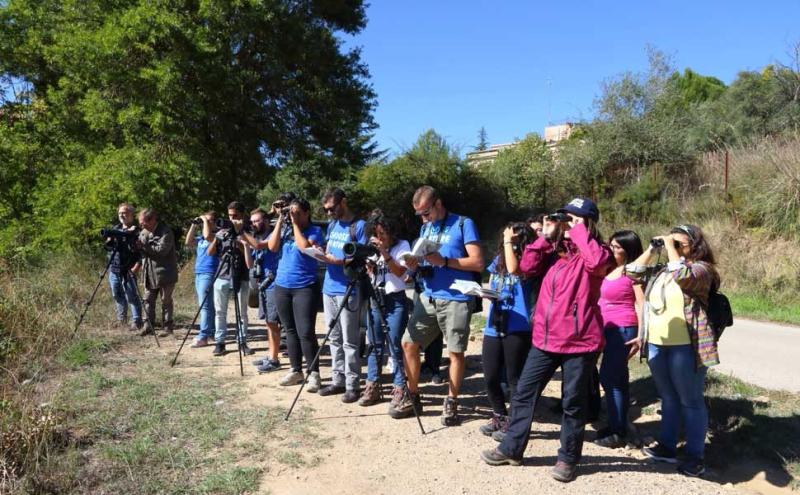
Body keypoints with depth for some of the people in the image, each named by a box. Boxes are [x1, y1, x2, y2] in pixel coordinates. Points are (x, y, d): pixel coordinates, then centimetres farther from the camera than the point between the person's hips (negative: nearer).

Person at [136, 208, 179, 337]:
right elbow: (141, 249, 15)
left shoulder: (166, 232, -14)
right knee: (148, 300, 11)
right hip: (149, 273, 7)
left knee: (166, 301, 3)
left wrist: (143, 246, -22)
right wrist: (136, 245, -8)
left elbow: (162, 250, -24)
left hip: (165, 273, -7)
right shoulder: (144, 232, 10)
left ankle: (167, 327, 13)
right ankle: (149, 326, 21)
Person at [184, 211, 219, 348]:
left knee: (205, 305, -11)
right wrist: (193, 225, 7)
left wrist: (206, 221, -12)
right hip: (199, 273, 9)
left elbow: (208, 236, -26)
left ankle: (203, 337, -11)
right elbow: (188, 242, 10)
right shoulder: (201, 236, 18)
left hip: (209, 274, -9)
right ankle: (211, 332, 20)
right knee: (207, 305, 13)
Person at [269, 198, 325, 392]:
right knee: (290, 330, 10)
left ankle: (314, 373, -3)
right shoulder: (286, 230, 12)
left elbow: (305, 247, -20)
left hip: (305, 287, -5)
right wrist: (280, 222, -3)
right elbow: (272, 247, -1)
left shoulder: (314, 230, -2)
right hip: (282, 286, 6)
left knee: (305, 332, -11)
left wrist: (295, 224, -11)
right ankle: (295, 370, 19)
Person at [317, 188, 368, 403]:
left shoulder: (359, 226, -7)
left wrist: (338, 261, -20)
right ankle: (337, 380, 21)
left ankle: (352, 385, 5)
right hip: (329, 288, 7)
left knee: (349, 341, -3)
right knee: (334, 338, 12)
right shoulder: (332, 225, 16)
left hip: (349, 291, -7)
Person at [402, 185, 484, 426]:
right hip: (428, 297, 6)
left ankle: (451, 403, 14)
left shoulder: (463, 224, -5)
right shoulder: (425, 228, 15)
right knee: (408, 343, 4)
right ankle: (413, 397, 19)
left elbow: (478, 263, -11)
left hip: (456, 300, -6)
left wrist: (444, 261, -19)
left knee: (455, 351, 1)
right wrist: (415, 265, -4)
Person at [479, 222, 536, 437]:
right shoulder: (498, 260, 12)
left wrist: (508, 242, -16)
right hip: (494, 326, 6)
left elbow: (513, 268, -26)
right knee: (490, 377, 10)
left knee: (514, 378, 3)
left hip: (517, 328, -6)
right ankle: (499, 417, 30)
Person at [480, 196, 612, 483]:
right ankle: (511, 449, 24)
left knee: (573, 403, 7)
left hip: (579, 341, -6)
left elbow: (598, 262, -29)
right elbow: (527, 267, 4)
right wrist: (546, 237, -1)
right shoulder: (555, 250, 12)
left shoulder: (596, 252, -5)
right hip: (545, 338, 6)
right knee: (524, 393, 10)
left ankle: (568, 458, 24)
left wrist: (578, 231, -16)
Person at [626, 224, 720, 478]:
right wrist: (653, 249, 3)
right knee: (668, 398, 18)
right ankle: (667, 446, 29)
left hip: (685, 347, -6)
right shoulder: (660, 270, 12)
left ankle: (695, 456, 14)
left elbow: (684, 275, -26)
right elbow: (633, 272, 9)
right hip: (656, 344, 7)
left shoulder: (701, 268, -6)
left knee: (690, 400, 4)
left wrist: (671, 246, -15)